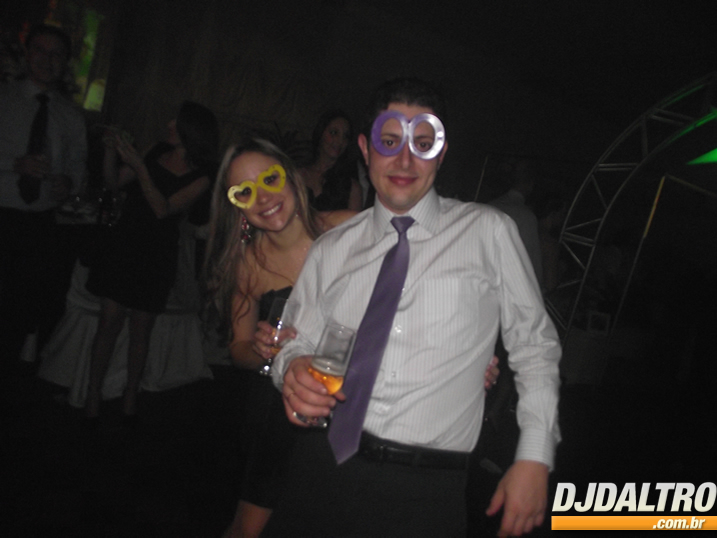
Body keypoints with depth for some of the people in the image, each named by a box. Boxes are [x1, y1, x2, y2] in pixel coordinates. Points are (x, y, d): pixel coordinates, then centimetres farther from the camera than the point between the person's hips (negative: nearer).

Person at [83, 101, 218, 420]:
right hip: (123, 247, 3)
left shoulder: (200, 176, -7)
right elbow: (114, 183, 12)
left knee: (140, 328, 3)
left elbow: (163, 209, -17)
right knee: (109, 320, 1)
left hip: (156, 257, -3)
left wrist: (138, 167, -20)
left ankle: (131, 394, 19)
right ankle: (93, 394, 10)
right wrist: (112, 149, -4)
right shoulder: (159, 152, 7)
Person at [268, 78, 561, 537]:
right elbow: (297, 345, 13)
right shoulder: (331, 249, 9)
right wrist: (293, 371, -11)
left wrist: (535, 458, -4)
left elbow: (535, 347, 4)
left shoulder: (489, 232, 3)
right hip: (325, 468, 2)